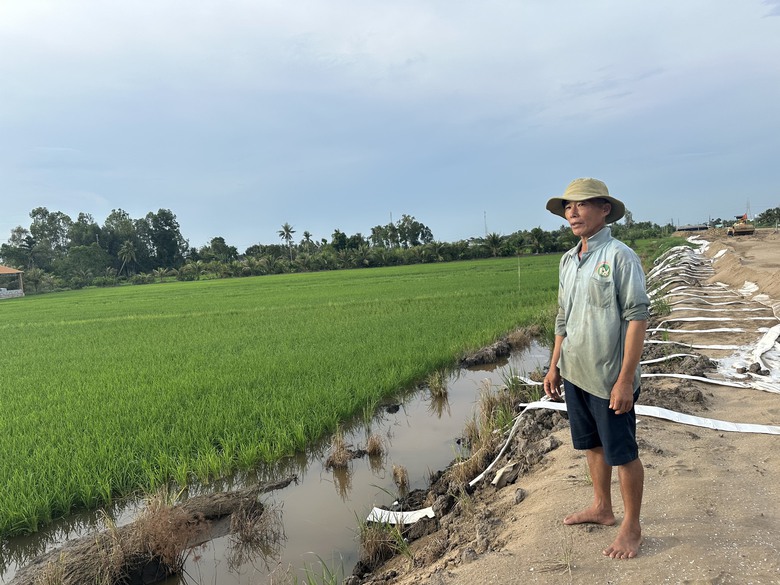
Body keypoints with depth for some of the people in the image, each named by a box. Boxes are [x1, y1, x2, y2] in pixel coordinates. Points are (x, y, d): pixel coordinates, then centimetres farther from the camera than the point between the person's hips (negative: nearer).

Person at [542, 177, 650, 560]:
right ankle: (602, 508, 40)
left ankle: (631, 528, 26)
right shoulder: (567, 261, 8)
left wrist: (625, 380, -20)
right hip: (575, 375, 7)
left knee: (622, 454, 8)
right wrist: (554, 366, 15)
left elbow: (637, 318, -17)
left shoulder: (619, 256, -13)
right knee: (592, 446, 21)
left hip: (609, 380, -7)